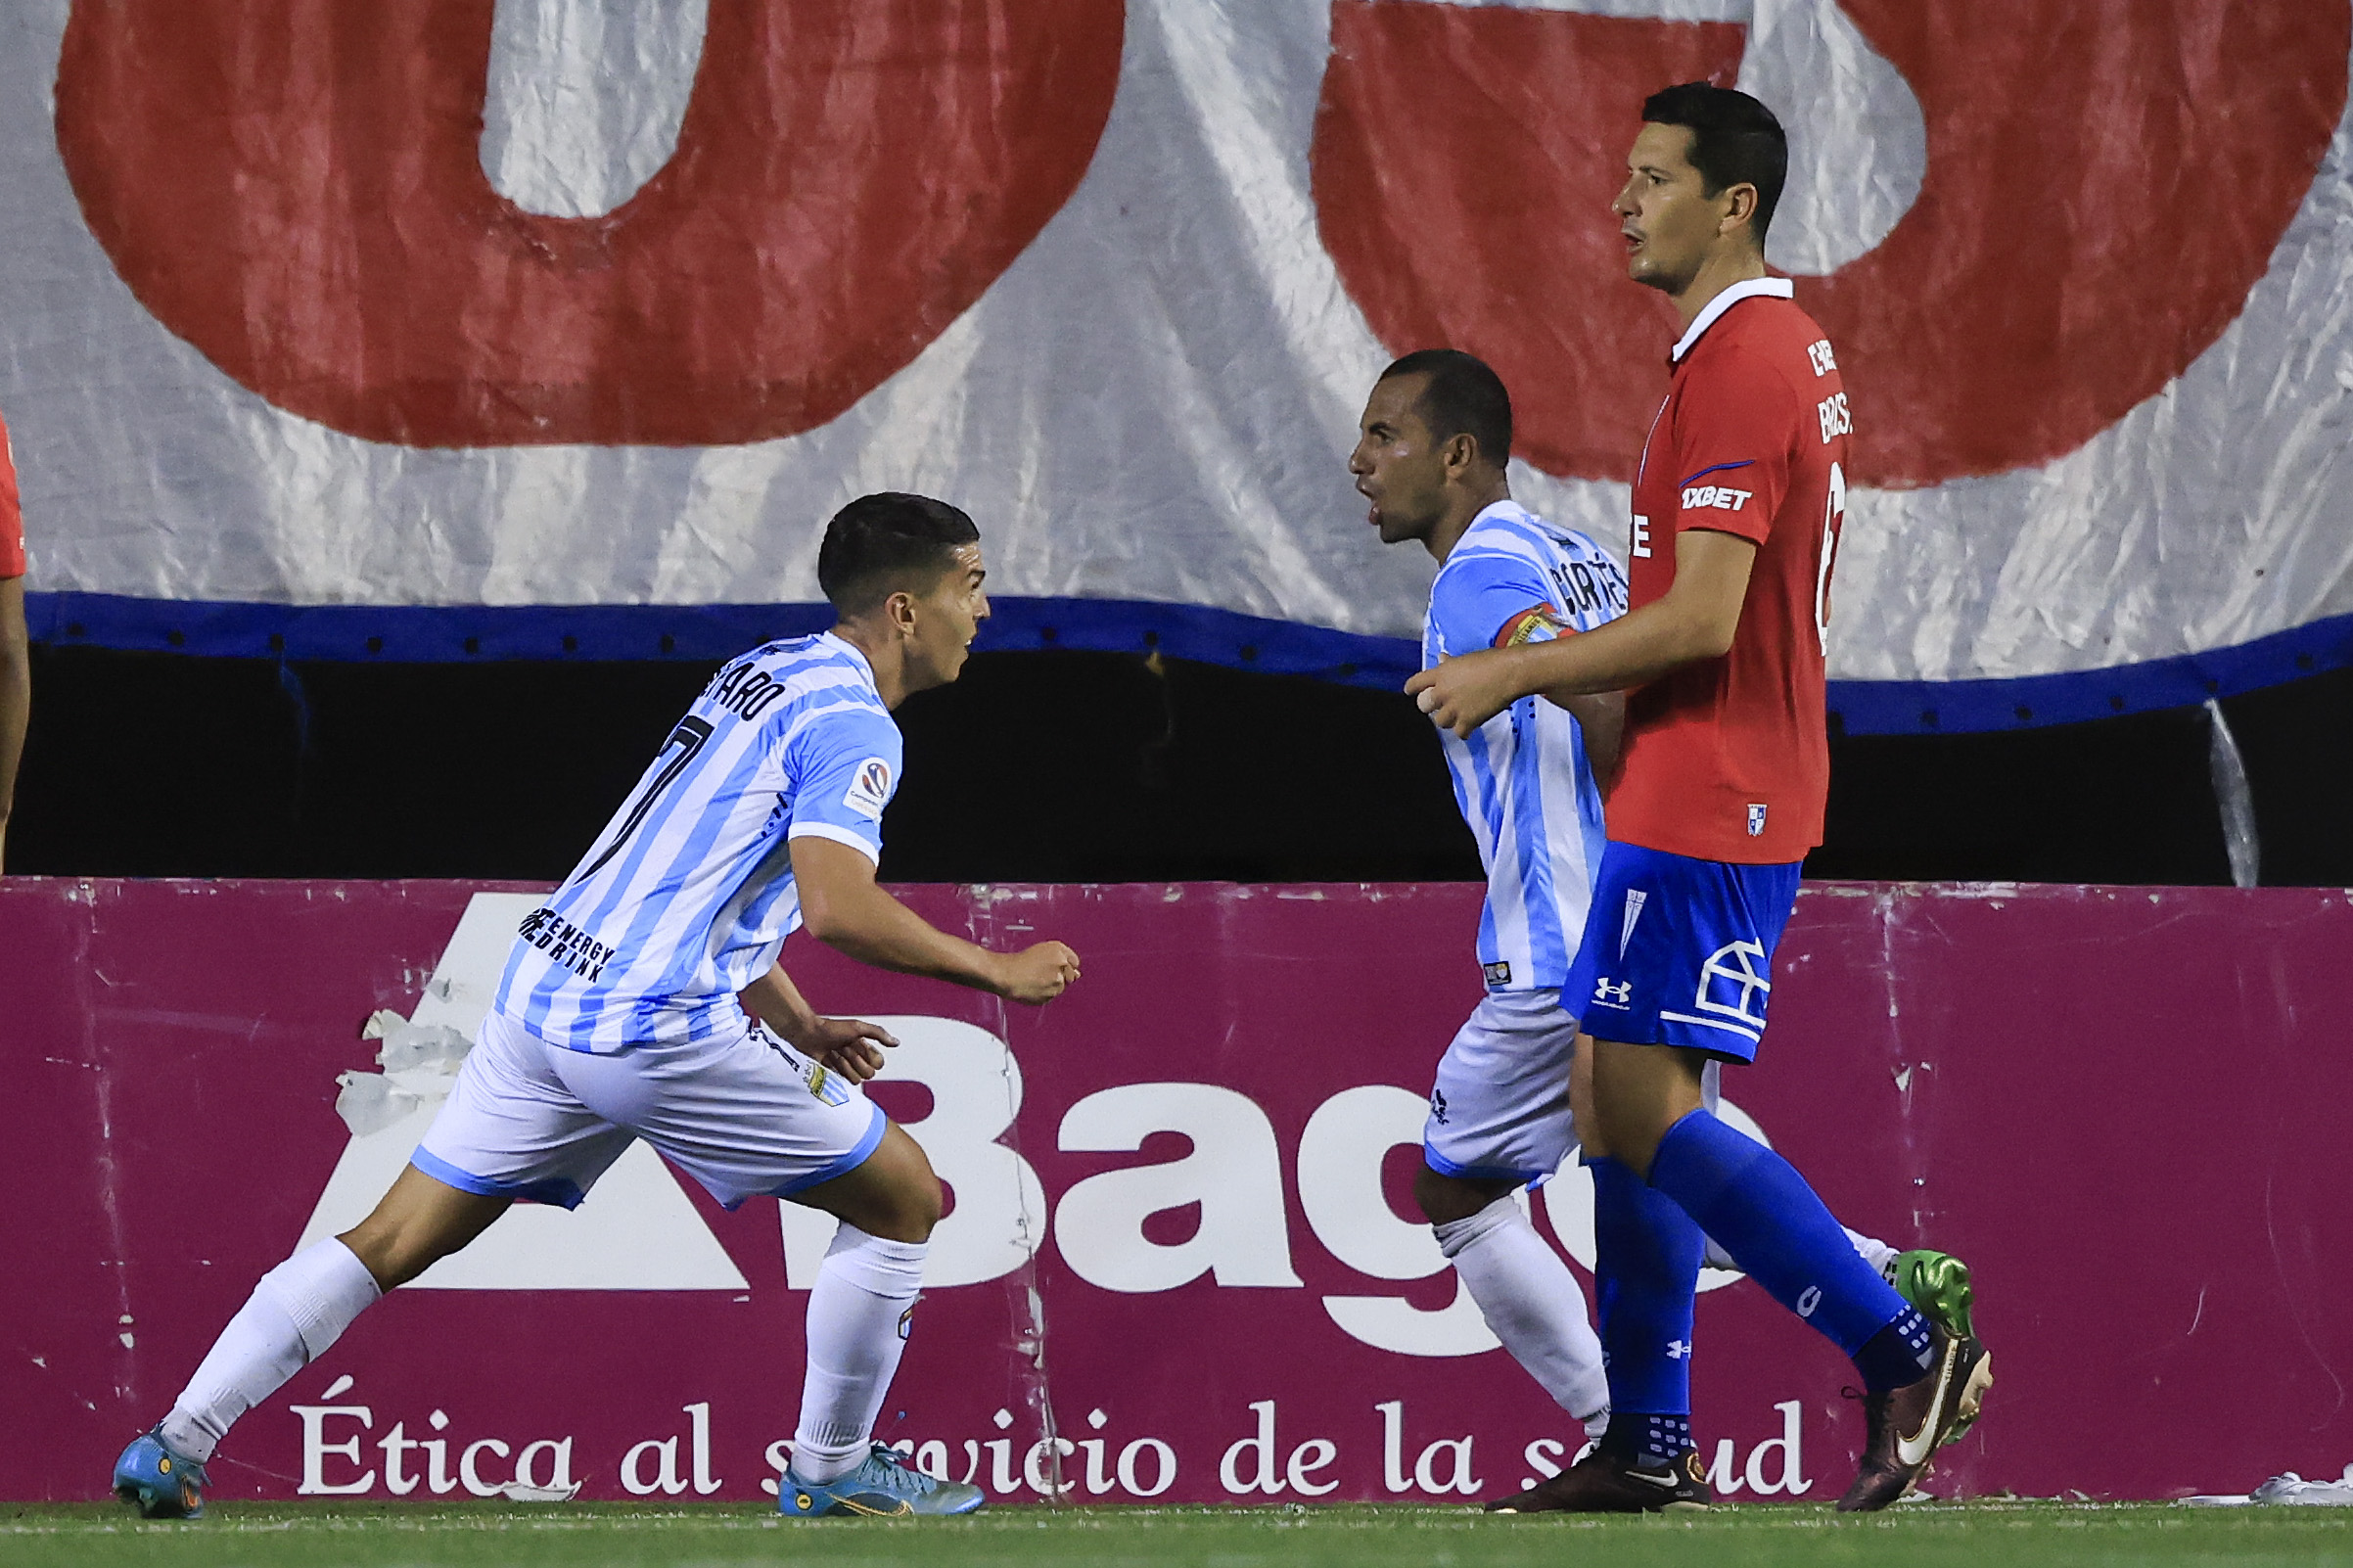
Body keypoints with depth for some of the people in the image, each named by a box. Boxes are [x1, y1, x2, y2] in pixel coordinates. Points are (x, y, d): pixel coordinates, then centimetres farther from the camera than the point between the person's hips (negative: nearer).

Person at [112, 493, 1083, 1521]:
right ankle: (831, 1470, 14)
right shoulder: (850, 722, -9)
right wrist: (996, 972, -12)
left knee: (391, 1242, 10)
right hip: (659, 1030, -8)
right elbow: (838, 907, -23)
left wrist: (798, 1027, 30)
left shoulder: (763, 672, 20)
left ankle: (174, 1445, 3)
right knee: (903, 1197, 7)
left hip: (541, 995, 8)